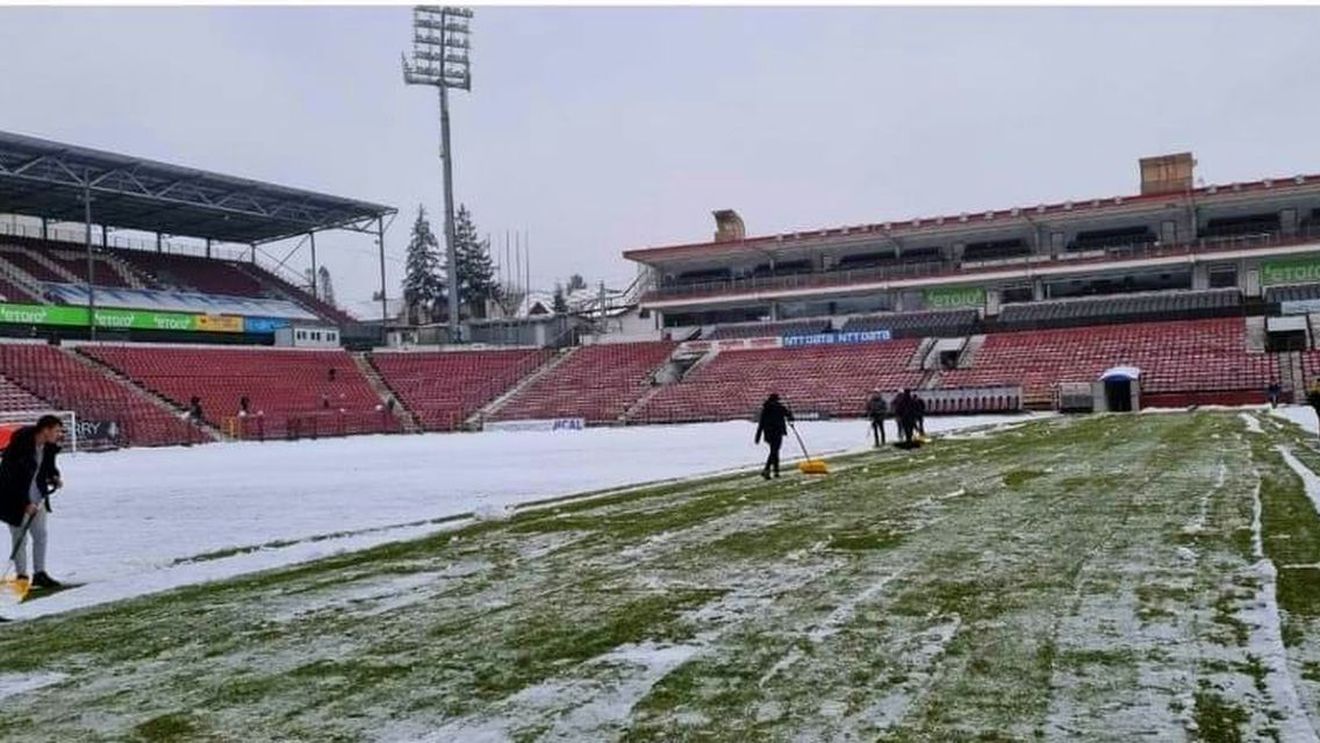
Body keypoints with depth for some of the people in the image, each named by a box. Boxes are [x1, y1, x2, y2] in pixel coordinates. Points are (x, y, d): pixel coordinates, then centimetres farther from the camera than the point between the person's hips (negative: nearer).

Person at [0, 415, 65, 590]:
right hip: (15, 497, -7)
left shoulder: (49, 447, -4)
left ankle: (39, 573, 16)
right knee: (20, 537, 0)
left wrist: (54, 477, -6)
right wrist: (25, 503, -24)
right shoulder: (21, 444, -25)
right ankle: (22, 576, 10)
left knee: (40, 534, 8)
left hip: (36, 494, 7)